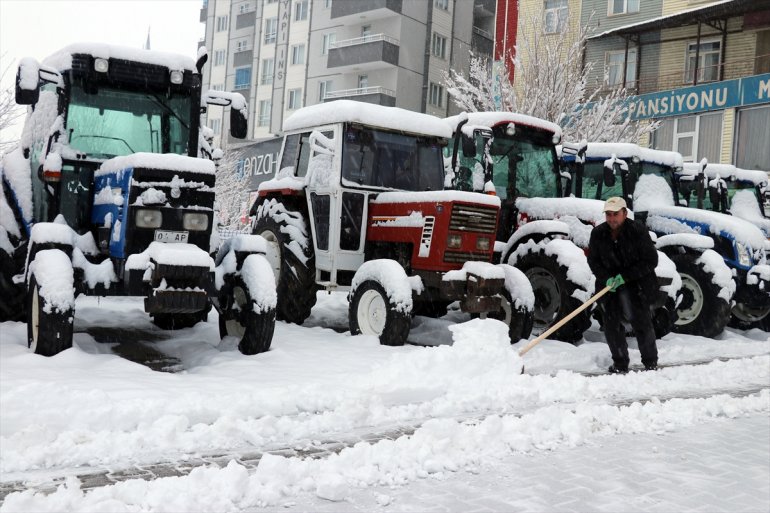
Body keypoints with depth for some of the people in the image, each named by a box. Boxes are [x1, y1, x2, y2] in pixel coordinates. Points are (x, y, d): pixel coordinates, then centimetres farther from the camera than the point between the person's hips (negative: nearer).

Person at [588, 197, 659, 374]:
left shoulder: (638, 231, -14)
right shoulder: (598, 233, -3)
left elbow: (651, 260, -11)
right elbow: (593, 261, 6)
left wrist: (625, 276, -18)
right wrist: (606, 278, -12)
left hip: (637, 284, -3)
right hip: (611, 286, 3)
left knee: (641, 321, -2)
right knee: (611, 323, -1)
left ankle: (651, 362, 16)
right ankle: (620, 364, 14)